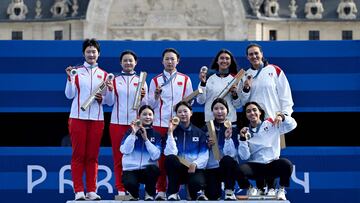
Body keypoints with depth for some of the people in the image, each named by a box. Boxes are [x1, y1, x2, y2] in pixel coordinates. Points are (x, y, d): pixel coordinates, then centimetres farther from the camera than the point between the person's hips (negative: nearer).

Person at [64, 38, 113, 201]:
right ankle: (79, 191, -3)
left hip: (97, 119, 2)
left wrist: (102, 99, -9)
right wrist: (70, 78, -12)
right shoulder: (76, 71, 7)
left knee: (93, 156, 2)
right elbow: (69, 95, 0)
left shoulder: (104, 75, 12)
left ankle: (91, 191, 4)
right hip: (78, 118, -2)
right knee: (78, 155, -3)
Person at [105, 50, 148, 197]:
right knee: (118, 156, -1)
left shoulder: (141, 81, 10)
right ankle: (120, 189, 3)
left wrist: (142, 97, -13)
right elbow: (110, 102, 5)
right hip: (117, 122, 0)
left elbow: (145, 105, 7)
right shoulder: (114, 80, 9)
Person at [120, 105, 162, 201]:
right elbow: (124, 150, -9)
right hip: (131, 169, -1)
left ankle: (149, 194, -5)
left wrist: (146, 139, -14)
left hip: (147, 169, 1)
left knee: (154, 169, -35)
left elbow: (156, 156, -8)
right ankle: (134, 194, 5)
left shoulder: (156, 135, 6)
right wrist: (133, 133, -14)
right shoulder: (131, 131, 5)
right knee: (130, 183, -35)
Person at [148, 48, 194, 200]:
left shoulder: (185, 80, 11)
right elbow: (151, 105, 8)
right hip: (160, 123, 0)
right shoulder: (155, 80, 10)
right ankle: (161, 190, 3)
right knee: (160, 156, -2)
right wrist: (156, 95, -10)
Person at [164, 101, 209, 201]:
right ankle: (173, 193, -22)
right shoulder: (173, 132, 7)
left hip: (195, 168, -1)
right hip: (177, 169, 1)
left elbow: (204, 155, 0)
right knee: (170, 158, -34)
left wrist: (195, 164, -19)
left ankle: (198, 192, 0)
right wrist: (170, 132, -13)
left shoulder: (199, 133, 10)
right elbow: (169, 153, -10)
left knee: (196, 182, -38)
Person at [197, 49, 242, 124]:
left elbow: (238, 105, 10)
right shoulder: (209, 78, 3)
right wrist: (203, 83, -10)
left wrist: (235, 94, -8)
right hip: (210, 119, 0)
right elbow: (200, 101, -1)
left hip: (230, 119, 1)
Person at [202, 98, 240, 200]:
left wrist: (228, 138, -24)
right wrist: (207, 145, -11)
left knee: (227, 159, -38)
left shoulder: (234, 128, 0)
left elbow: (231, 154, -11)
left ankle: (229, 192, -21)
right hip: (211, 168, 0)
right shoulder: (206, 128, 7)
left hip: (229, 167, 0)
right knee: (212, 196, -25)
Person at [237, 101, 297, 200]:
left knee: (286, 164, -33)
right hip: (255, 166, 1)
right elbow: (244, 157, -1)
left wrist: (282, 117, -22)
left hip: (273, 164, -1)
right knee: (240, 169, -31)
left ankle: (281, 190, -5)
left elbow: (292, 125, -4)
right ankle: (250, 189, 2)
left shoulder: (272, 124, 6)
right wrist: (243, 139, -12)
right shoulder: (245, 132, 8)